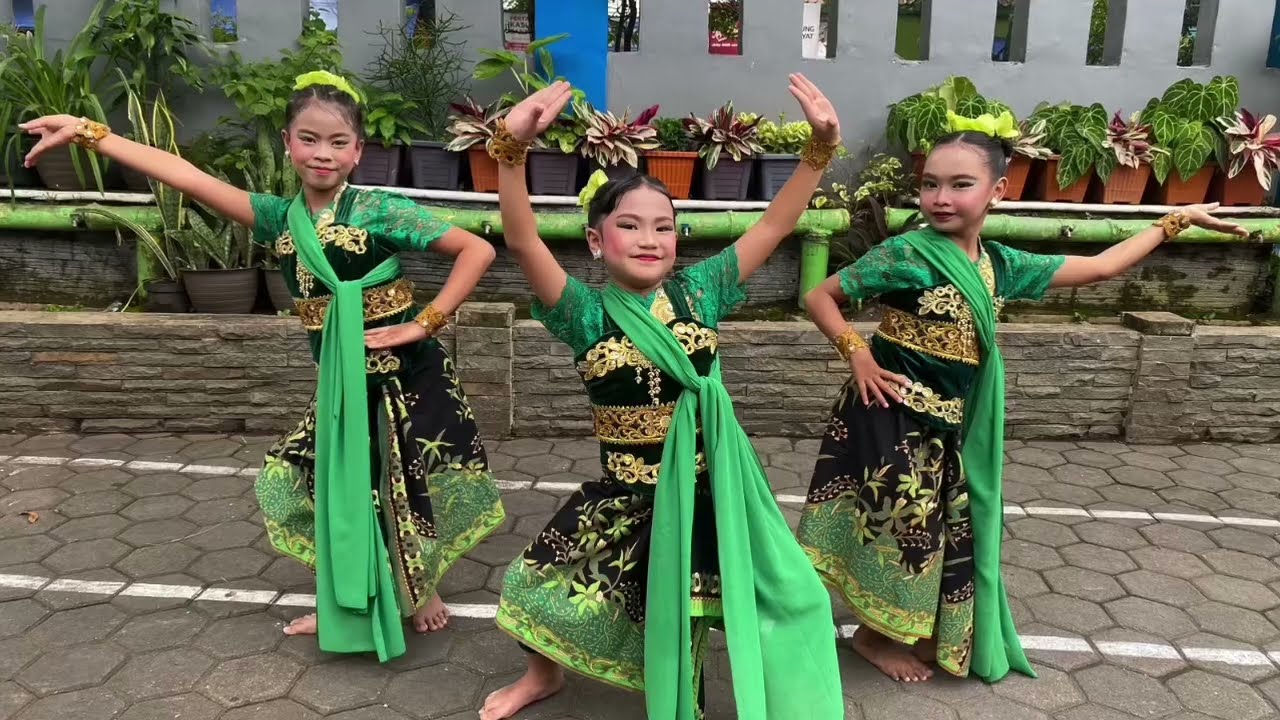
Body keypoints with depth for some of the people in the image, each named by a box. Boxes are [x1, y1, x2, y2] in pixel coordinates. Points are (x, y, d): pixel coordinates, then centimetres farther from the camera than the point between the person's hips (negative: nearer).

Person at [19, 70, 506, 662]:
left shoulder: (380, 212, -15)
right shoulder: (280, 217, 0)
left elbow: (477, 250, -20)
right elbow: (185, 176, -6)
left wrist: (424, 324, -19)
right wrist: (87, 132, -10)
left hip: (405, 376, -5)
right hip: (340, 383, 5)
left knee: (406, 489, 6)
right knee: (330, 486, 10)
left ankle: (423, 592, 33)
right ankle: (342, 603, 33)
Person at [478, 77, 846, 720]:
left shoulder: (698, 291, -6)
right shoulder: (587, 313, -12)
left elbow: (774, 225, -9)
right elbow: (522, 242, -26)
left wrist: (820, 147, -20)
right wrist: (512, 149, -40)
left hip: (705, 485, 1)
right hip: (625, 492, 0)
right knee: (539, 583, 9)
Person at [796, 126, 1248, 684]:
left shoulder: (1000, 264, 3)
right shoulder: (905, 255, -16)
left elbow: (1100, 267, 12)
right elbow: (819, 296, -11)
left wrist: (1175, 220, 16)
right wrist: (858, 355, -19)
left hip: (952, 423, 7)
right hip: (896, 414, -7)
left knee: (951, 527, 16)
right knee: (903, 525, 3)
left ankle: (924, 634, 37)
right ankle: (873, 635, 25)